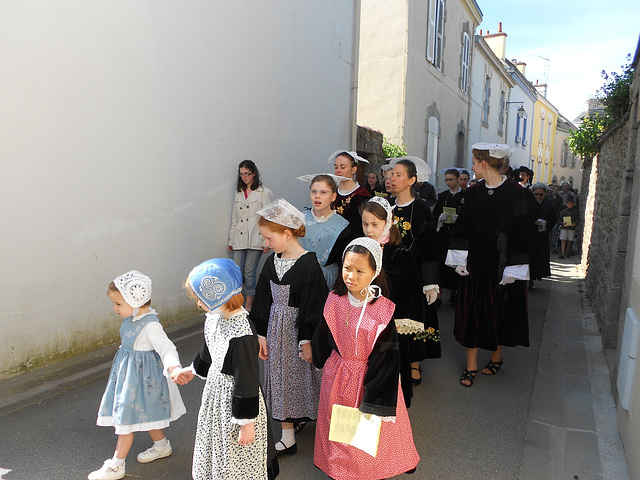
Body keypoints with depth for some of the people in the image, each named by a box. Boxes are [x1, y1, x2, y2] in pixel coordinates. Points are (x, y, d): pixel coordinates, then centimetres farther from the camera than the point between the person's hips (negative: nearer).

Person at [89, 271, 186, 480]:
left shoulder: (150, 325, -28)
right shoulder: (131, 319, -1)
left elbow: (166, 347, -34)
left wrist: (172, 366, -51)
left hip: (140, 375, -9)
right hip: (128, 371, 9)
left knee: (126, 418, 3)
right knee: (144, 413, 21)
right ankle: (161, 445, 41)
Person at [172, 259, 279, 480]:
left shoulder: (242, 335, -33)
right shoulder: (213, 317, -5)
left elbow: (247, 382, -25)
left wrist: (247, 422, -18)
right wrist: (192, 371, 30)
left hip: (236, 402, -8)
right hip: (215, 394, 8)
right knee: (215, 452, 27)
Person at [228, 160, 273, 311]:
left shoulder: (264, 193, -1)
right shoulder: (238, 192, 16)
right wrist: (231, 240, 16)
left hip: (255, 240, -4)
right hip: (239, 240, 5)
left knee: (249, 273, -1)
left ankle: (249, 306, 12)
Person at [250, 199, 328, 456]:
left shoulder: (308, 264, -19)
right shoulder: (272, 262, 0)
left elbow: (313, 307, -16)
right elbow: (264, 301, 7)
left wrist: (307, 341, -13)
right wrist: (262, 334, 8)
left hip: (298, 329, -6)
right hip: (276, 328, 6)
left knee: (301, 374, 8)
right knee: (280, 376, 14)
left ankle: (302, 415, 37)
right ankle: (288, 438, 30)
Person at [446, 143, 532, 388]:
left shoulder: (516, 194, -11)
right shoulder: (471, 193, 3)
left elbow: (520, 232, -11)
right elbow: (462, 227, 5)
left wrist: (513, 268, -14)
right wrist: (460, 260, -1)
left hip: (502, 264, -3)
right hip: (476, 262, 4)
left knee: (501, 310, 10)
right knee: (471, 311, 3)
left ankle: (496, 356, 34)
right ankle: (471, 365, 13)